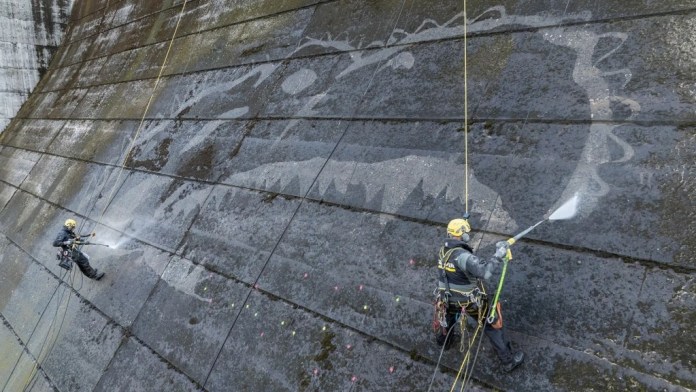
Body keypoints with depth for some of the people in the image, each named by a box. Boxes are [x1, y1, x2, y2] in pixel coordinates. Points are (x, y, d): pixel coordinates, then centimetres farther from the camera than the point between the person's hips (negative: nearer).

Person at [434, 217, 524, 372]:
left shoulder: (443, 250, -8)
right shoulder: (462, 255, -33)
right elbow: (485, 272, -43)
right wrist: (498, 255, -35)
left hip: (449, 299, 6)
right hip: (470, 301, -6)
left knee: (448, 314, 38)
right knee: (493, 325, 14)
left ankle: (444, 340, 64)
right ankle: (508, 361, 28)